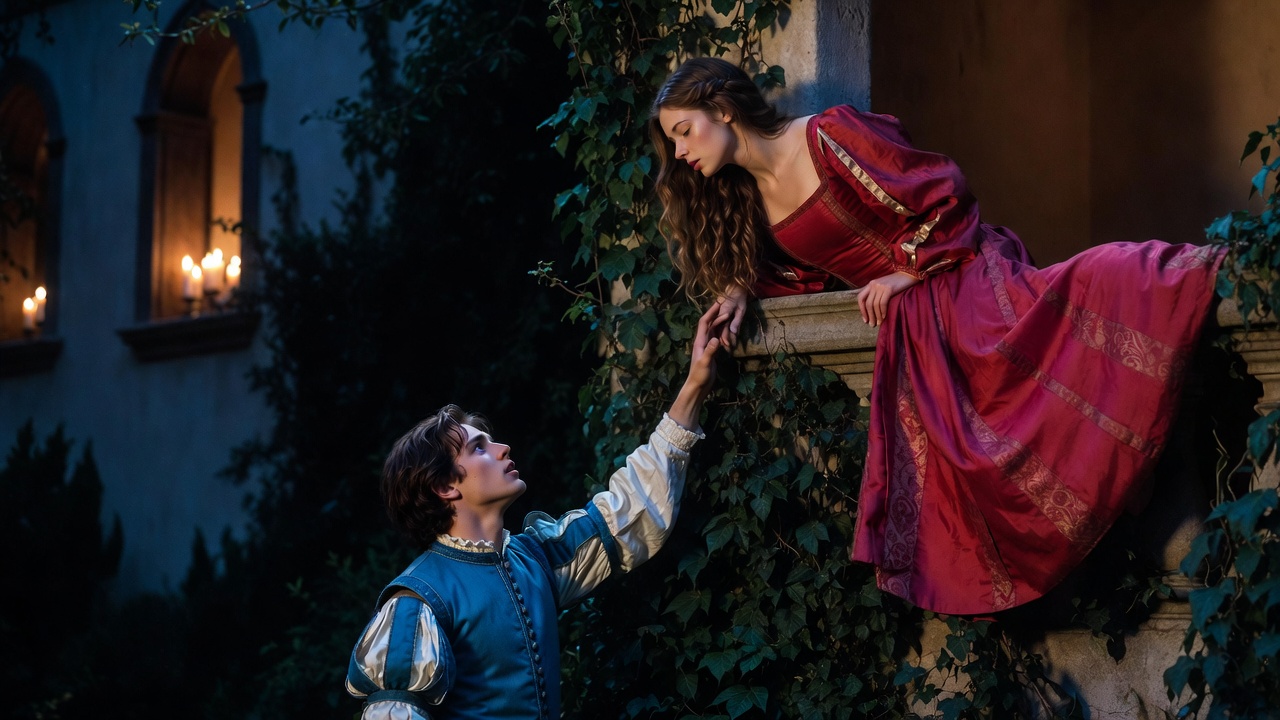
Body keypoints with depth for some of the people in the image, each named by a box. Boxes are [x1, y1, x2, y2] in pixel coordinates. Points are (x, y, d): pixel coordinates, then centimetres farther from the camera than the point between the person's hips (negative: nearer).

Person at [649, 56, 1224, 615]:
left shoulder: (827, 136, -10)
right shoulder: (744, 202, 13)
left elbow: (943, 191, -9)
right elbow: (797, 271, 24)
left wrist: (909, 270, -10)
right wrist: (740, 288, 7)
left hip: (956, 275, -7)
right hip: (909, 323, 7)